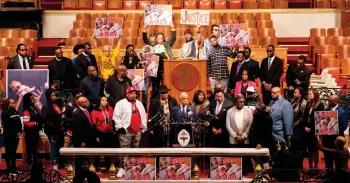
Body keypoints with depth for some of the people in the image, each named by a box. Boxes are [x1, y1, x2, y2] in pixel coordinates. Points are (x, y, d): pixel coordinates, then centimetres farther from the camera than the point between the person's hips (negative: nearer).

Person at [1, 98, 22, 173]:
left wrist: (19, 132, -7)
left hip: (16, 136, 6)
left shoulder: (15, 112, 12)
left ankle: (14, 167, 21)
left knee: (14, 152, 13)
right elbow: (7, 126, -13)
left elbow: (19, 122, 7)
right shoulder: (5, 113, -9)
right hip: (9, 136, -6)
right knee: (9, 152, 1)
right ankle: (9, 168, 7)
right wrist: (16, 133, -10)